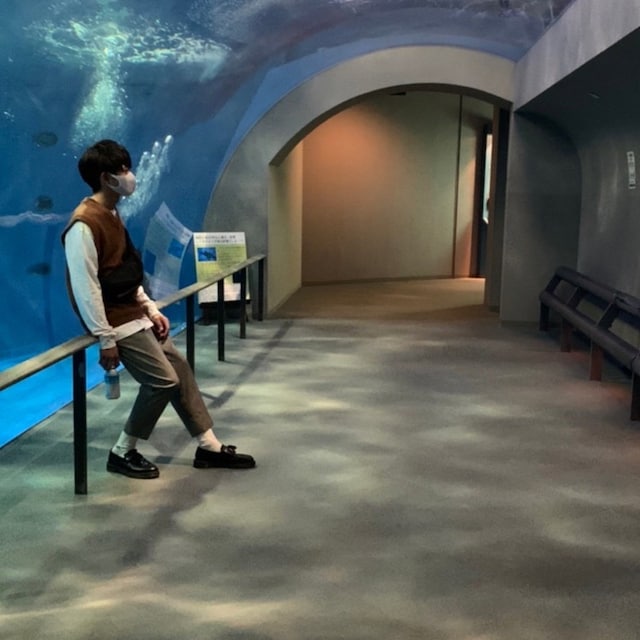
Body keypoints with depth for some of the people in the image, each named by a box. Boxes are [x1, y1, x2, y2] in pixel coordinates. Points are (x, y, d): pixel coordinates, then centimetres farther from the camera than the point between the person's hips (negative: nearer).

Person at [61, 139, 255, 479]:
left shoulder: (111, 215, 12)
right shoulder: (84, 224, -20)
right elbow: (86, 287, -22)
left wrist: (152, 310, 11)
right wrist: (106, 339, -21)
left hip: (135, 314, 10)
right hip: (117, 320, -10)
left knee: (181, 368, 8)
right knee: (163, 380, -11)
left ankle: (209, 446, 15)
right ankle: (122, 453, 6)